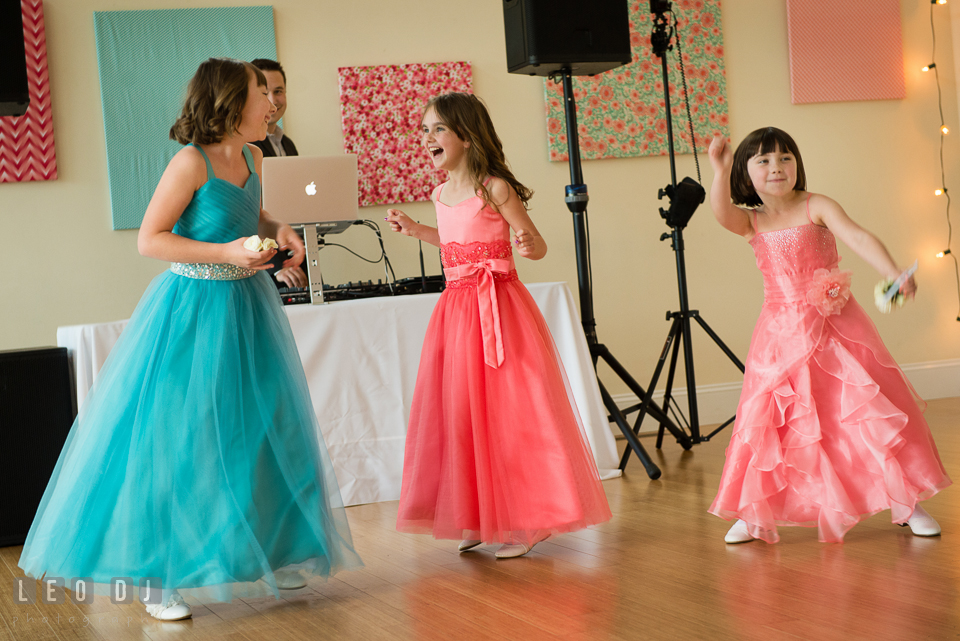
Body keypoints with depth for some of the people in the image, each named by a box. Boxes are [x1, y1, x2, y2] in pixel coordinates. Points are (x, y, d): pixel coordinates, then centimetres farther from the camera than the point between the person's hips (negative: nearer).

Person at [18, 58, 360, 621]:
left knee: (258, 433, 13)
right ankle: (159, 575, 8)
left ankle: (263, 553, 28)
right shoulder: (192, 162, -18)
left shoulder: (250, 156, 5)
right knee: (177, 441, -4)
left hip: (246, 307, 8)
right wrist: (226, 252, -23)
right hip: (195, 310, -8)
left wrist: (277, 230, 2)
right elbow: (150, 239, -17)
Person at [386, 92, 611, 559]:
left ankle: (524, 522, 5)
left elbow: (538, 246, -7)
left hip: (498, 307, -7)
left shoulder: (495, 189, -10)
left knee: (507, 413, -5)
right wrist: (414, 230, 26)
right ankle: (478, 519, 19)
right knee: (458, 412, 8)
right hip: (456, 307, 7)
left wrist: (528, 246, -28)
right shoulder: (440, 195, 11)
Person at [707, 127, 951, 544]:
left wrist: (893, 273, -35)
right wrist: (721, 170, -34)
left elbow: (858, 238, -19)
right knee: (768, 420, 3)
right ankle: (754, 514, 16)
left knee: (870, 407, -1)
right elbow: (722, 212, -18)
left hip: (835, 326, -2)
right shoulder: (751, 222, 4)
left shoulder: (816, 207, -4)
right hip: (782, 334, 2)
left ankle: (906, 501, 13)